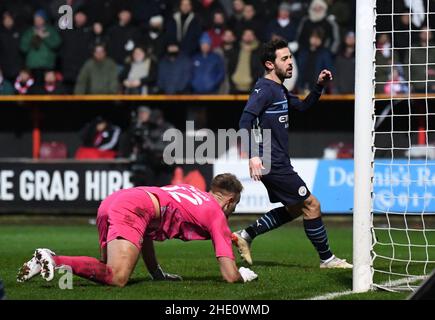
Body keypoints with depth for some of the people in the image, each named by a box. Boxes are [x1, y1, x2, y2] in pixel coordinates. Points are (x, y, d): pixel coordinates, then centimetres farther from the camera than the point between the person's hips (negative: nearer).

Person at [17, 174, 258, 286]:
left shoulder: (190, 191, 32)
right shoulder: (217, 214, 10)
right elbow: (230, 276, 6)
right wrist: (244, 275, 28)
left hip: (110, 202, 9)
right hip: (134, 208, -8)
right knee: (117, 278, -21)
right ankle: (55, 260, -30)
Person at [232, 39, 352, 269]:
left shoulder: (279, 89, 16)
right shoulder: (265, 88, -14)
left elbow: (302, 106, 29)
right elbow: (246, 120, -24)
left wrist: (319, 86, 12)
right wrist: (253, 155, -33)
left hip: (277, 163, 10)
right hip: (273, 164, -10)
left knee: (294, 209, 18)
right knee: (311, 205, -5)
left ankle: (245, 235, 19)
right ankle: (326, 258, 5)